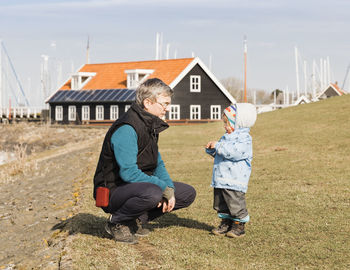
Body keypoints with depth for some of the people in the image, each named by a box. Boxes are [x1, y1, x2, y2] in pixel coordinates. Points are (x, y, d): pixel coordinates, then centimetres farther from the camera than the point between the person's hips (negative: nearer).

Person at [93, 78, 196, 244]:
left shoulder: (150, 126, 10)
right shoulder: (126, 129, -22)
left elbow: (158, 165, 14)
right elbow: (128, 173, -29)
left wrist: (169, 188, -5)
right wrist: (164, 187, -23)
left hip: (139, 186, 9)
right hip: (113, 192, -9)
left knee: (188, 193, 5)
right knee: (152, 193, -39)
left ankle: (136, 220, 9)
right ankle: (117, 223, -10)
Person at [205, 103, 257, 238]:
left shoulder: (244, 138, -11)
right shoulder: (227, 137, 18)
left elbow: (235, 152, -26)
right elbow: (219, 153, 26)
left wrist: (218, 146, -22)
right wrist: (211, 149, 4)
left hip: (234, 181, -9)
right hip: (220, 179, 9)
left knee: (235, 203, -5)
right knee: (221, 204, 13)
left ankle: (239, 225, 6)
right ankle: (226, 223, 23)